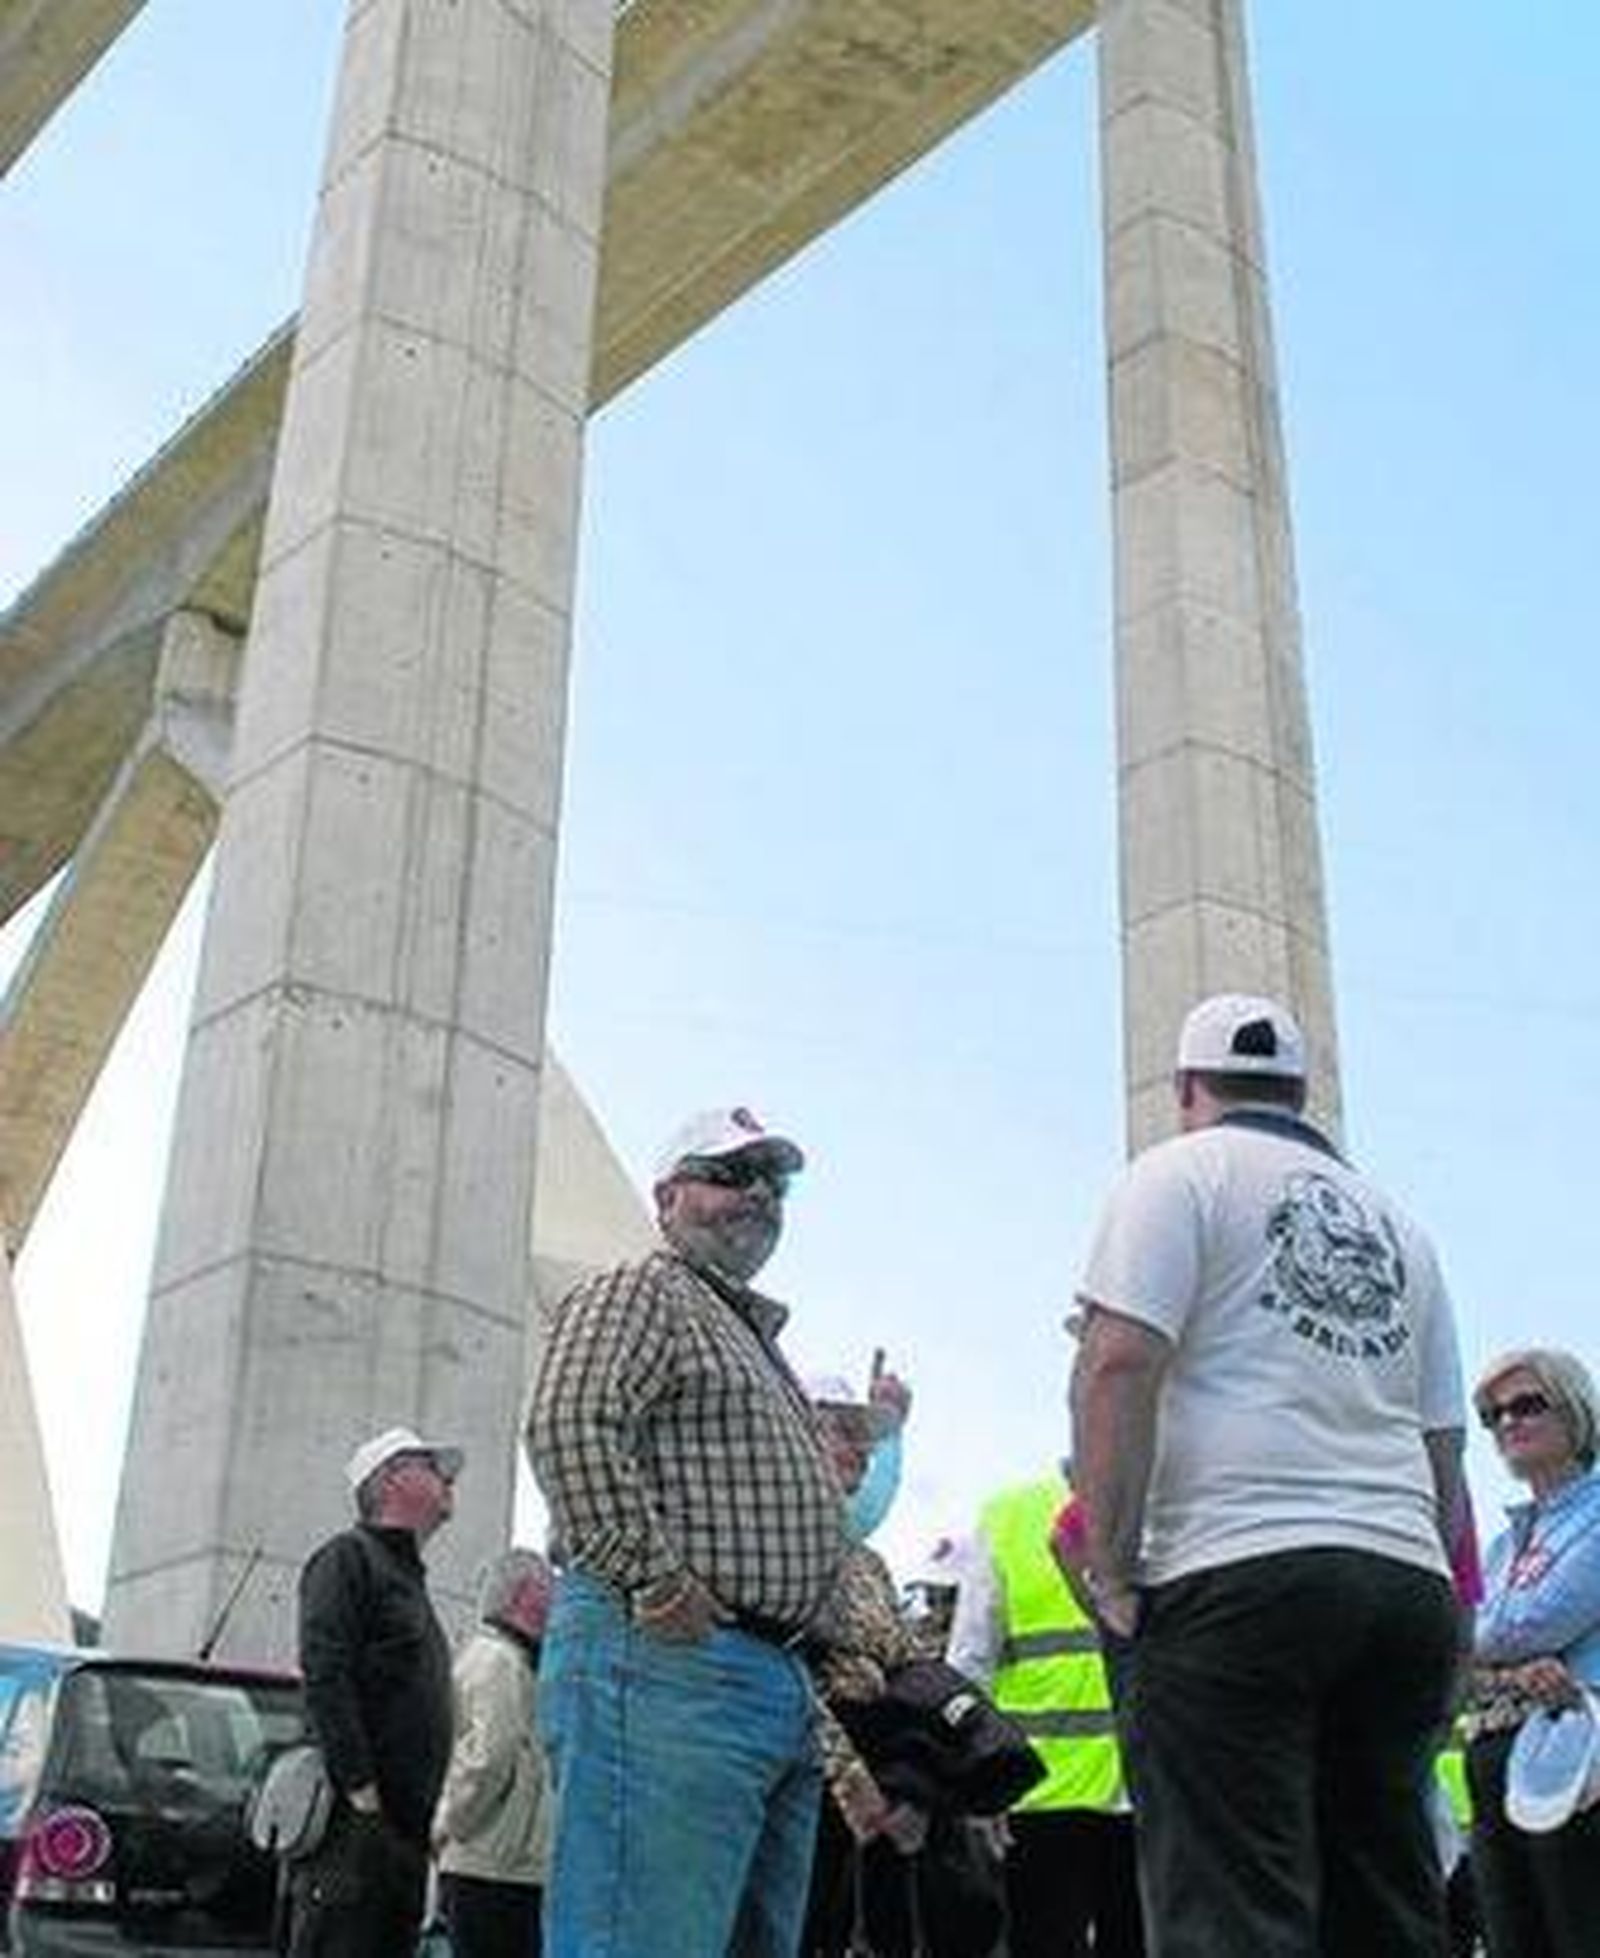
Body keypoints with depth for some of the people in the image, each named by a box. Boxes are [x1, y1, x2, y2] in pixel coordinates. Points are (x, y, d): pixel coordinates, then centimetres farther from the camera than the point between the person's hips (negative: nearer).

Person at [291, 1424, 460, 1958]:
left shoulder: (410, 1579, 26)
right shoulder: (348, 1558, -1)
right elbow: (323, 1678, -14)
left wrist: (426, 1822, 15)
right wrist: (361, 1790, -20)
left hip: (404, 1830, 9)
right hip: (356, 1822, -9)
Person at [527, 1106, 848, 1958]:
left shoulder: (760, 1337, 29)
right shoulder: (638, 1295, 0)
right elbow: (567, 1429, -19)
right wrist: (660, 1584, -20)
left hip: (779, 1679, 10)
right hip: (668, 1662, -10)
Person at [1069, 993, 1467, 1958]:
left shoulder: (1182, 1172, 5)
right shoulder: (1397, 1224, 24)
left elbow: (1119, 1363, -9)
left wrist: (1110, 1568, -7)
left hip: (1235, 1570, -6)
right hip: (1407, 1582, 6)